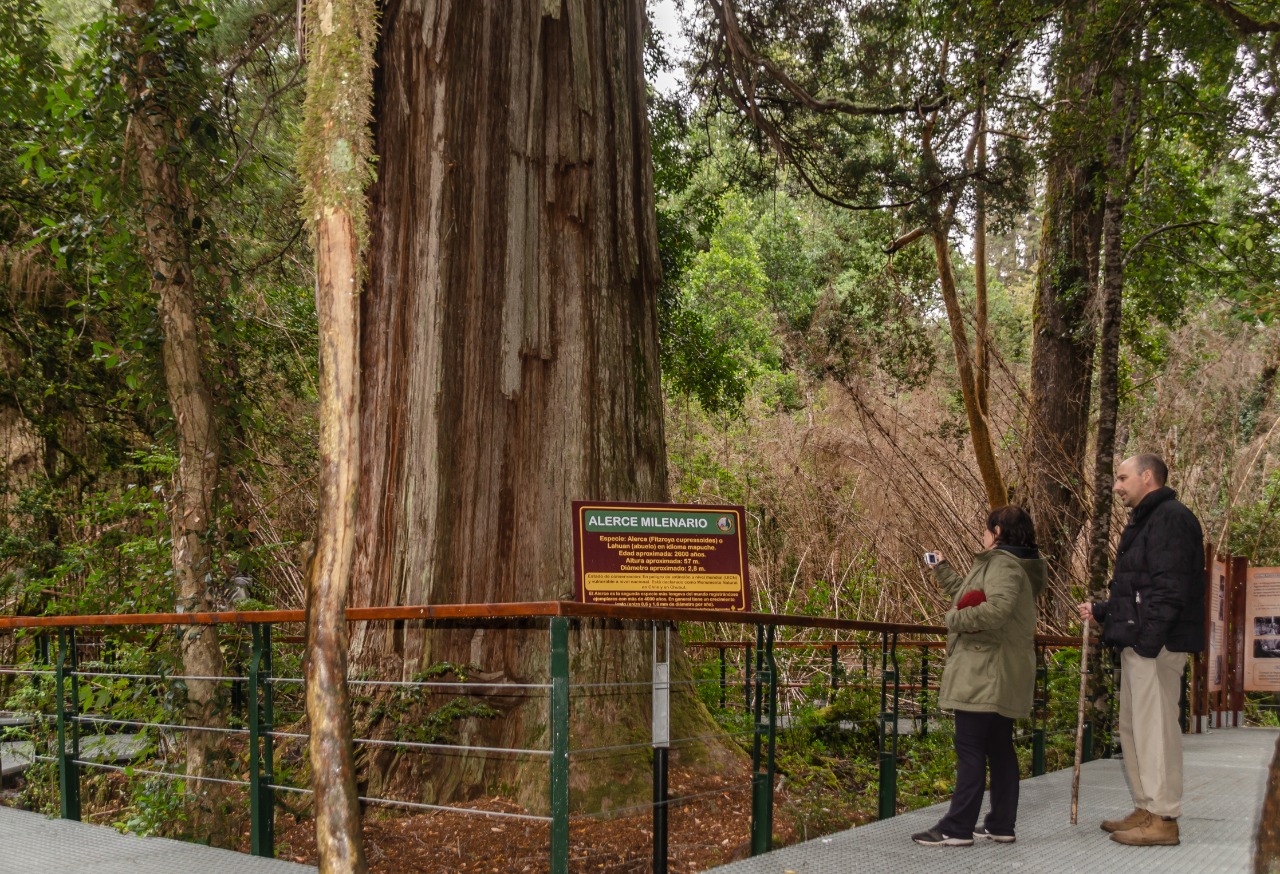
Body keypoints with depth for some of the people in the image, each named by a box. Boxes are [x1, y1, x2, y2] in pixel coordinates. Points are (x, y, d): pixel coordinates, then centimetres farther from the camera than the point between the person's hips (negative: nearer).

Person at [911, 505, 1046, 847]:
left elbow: (996, 608, -31)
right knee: (999, 749, 11)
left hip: (986, 675, -11)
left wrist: (955, 619, -17)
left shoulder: (1003, 564, -14)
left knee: (970, 749, -9)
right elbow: (969, 595, 28)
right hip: (999, 677, 11)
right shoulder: (1008, 564, 19)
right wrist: (942, 570, 36)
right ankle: (1000, 825, 15)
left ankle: (957, 828, -8)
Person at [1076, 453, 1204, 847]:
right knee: (1133, 728, 15)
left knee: (1155, 727, -8)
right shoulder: (1144, 522, 21)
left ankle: (1163, 819, -3)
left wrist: (1149, 639, -25)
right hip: (1138, 643, 11)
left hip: (1157, 645, -11)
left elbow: (1169, 588, -21)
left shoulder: (1171, 518, -12)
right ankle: (1145, 810, 22)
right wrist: (1100, 610, 23)